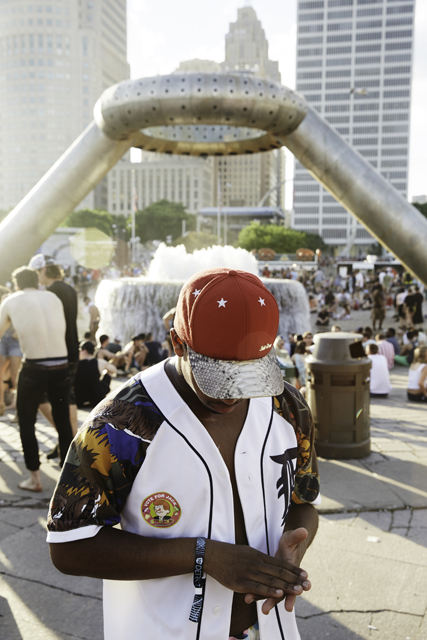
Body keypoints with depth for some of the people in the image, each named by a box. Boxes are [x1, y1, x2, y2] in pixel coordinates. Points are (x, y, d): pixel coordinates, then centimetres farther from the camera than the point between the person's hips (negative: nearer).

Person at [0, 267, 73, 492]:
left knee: (26, 422, 15)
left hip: (34, 369, -3)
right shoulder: (53, 298, 11)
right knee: (63, 421, 16)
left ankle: (35, 478, 18)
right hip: (61, 367, 3)